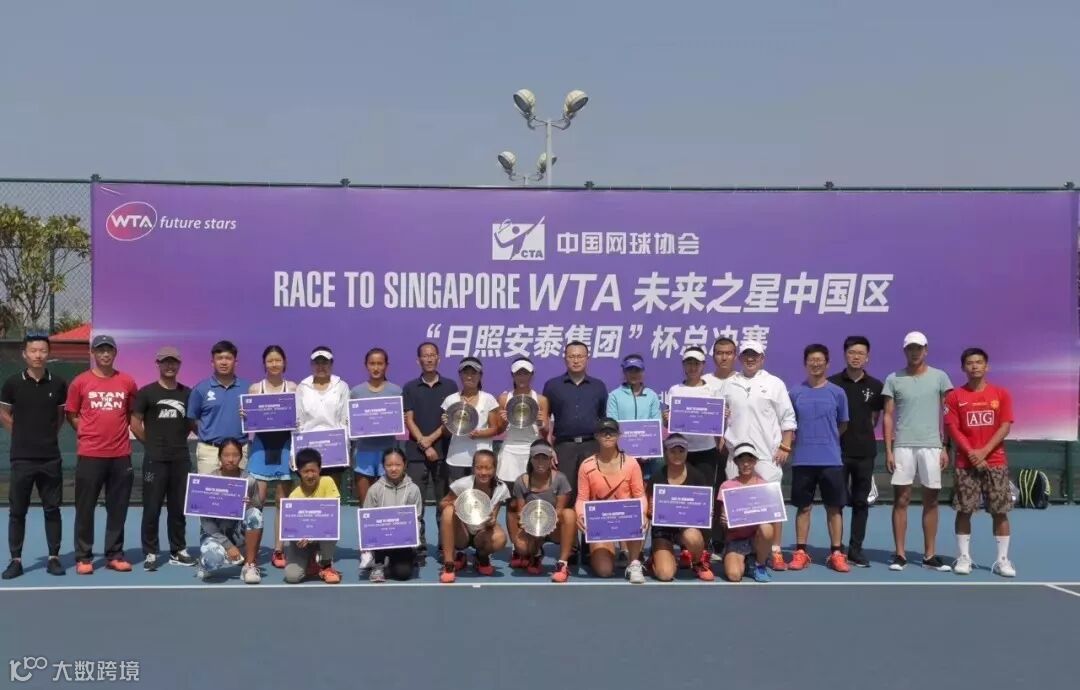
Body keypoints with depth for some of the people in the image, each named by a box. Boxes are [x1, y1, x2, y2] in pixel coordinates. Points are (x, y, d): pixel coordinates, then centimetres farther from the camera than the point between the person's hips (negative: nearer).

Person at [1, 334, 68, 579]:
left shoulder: (58, 384, 1)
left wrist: (49, 435, 6)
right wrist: (24, 434, 6)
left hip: (51, 457, 1)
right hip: (21, 457, -1)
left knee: (52, 509, 5)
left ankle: (54, 558, 12)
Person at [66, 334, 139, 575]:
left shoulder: (127, 382, 5)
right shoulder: (80, 382, 1)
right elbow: (71, 414, 9)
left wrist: (117, 429, 8)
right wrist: (89, 433, 3)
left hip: (121, 454, 2)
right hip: (90, 454, -2)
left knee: (118, 508, 7)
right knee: (85, 508, 2)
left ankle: (115, 555, 16)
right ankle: (83, 557, 10)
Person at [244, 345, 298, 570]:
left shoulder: (293, 388, 4)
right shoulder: (254, 389, 5)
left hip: (285, 447, 0)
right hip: (261, 446, 0)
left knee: (283, 500, 4)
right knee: (256, 500, -6)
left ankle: (279, 551, 11)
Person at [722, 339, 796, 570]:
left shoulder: (775, 384, 4)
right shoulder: (728, 385, 9)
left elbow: (788, 419, 3)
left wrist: (785, 447, -4)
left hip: (767, 454, -2)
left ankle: (776, 552, 5)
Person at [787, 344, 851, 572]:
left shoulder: (837, 393, 2)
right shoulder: (795, 393, 4)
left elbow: (842, 425, 12)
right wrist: (791, 445, 5)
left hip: (831, 460, 0)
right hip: (802, 460, 0)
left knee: (834, 507, 3)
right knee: (804, 507, 6)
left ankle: (837, 553, 11)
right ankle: (800, 552, 13)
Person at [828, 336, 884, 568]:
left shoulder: (875, 386, 4)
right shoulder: (832, 383, -2)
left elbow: (875, 417, 14)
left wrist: (862, 433, 6)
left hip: (865, 452, 2)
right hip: (838, 450, -2)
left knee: (861, 501, 7)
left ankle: (856, 549, 14)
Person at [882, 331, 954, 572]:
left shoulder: (940, 377, 7)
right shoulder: (894, 379, 6)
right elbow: (888, 416, 5)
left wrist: (946, 447, 0)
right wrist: (888, 450, -2)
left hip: (932, 446, 1)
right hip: (903, 446, -1)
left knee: (931, 501, 5)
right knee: (901, 500, 0)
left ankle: (930, 555, 12)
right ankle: (899, 554, 5)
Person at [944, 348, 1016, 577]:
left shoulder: (1001, 394, 4)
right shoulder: (955, 396, 3)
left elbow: (1005, 427, -2)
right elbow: (952, 429, -2)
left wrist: (984, 451, -13)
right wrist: (971, 452, -14)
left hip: (996, 462, 1)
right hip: (965, 463, 0)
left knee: (1000, 512, 1)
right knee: (963, 511, -1)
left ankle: (1002, 560, 8)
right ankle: (964, 557, 8)